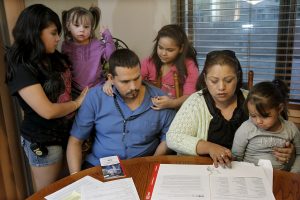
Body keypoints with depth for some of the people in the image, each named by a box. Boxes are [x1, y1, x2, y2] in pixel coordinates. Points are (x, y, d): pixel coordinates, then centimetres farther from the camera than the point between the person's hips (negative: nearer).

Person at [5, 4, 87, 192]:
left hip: (66, 131, 7)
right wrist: (77, 103, -11)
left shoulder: (55, 57, 2)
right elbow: (48, 111, -26)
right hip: (43, 141, -7)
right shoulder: (21, 68, -22)